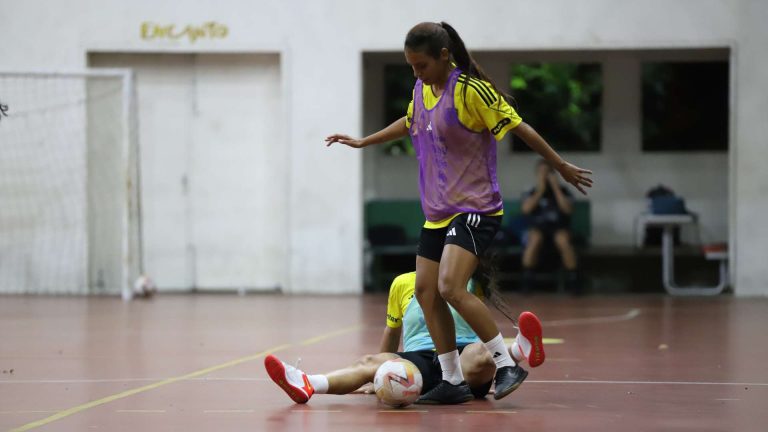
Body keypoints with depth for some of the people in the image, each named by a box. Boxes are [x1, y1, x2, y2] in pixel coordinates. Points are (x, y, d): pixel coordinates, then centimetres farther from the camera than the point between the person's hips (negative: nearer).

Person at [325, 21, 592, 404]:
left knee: (451, 287, -23)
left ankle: (507, 365, -12)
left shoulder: (471, 89, -17)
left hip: (474, 208, -8)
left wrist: (562, 167, -5)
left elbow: (519, 128, -11)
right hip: (437, 211, 8)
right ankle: (453, 381, 11)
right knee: (425, 291, 3)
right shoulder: (421, 89, 7)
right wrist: (363, 142, 34)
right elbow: (409, 123, 29)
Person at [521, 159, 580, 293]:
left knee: (564, 242, -36)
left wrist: (556, 188, -14)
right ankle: (527, 282, -30)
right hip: (538, 227, 0)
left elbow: (567, 209, -14)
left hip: (559, 228, 0)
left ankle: (572, 282, -26)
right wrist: (540, 190, -13)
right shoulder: (532, 193, 6)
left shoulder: (562, 191, 4)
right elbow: (526, 209, -14)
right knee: (534, 240, -36)